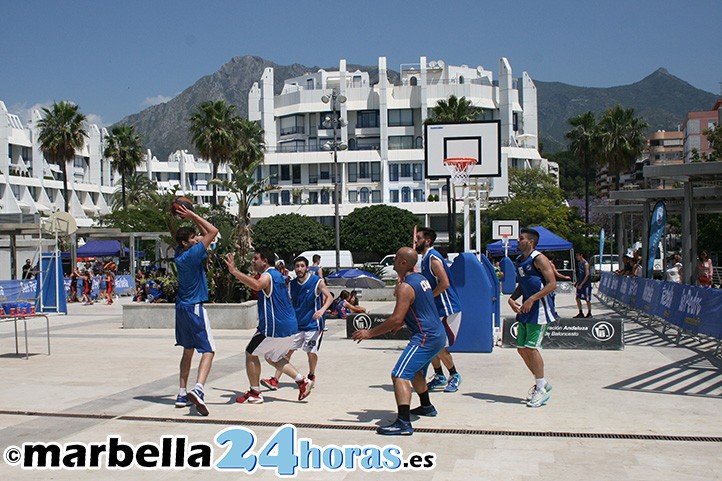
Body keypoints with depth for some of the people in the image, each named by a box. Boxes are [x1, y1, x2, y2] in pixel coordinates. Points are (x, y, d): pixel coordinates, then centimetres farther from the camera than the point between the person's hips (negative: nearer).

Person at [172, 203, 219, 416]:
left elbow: (206, 233, 19)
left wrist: (191, 217, 9)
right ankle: (198, 389, -28)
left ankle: (182, 394, 15)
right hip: (195, 307, -9)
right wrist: (192, 215, -11)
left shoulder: (179, 254, 7)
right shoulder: (192, 254, -16)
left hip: (181, 307, 9)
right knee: (209, 350, -9)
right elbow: (213, 231, -16)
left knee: (188, 350, 16)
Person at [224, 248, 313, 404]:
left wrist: (234, 271, -39)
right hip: (290, 326, 9)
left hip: (275, 327, -9)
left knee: (251, 353, 6)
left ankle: (255, 393, 9)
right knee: (273, 358, 23)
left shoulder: (268, 276, -13)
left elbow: (256, 285, -37)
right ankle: (302, 380, 12)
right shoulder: (278, 276, 17)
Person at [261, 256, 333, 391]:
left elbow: (330, 297, -16)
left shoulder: (317, 282, -10)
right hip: (296, 323, 4)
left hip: (313, 324, -4)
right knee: (287, 350, -1)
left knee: (311, 352, -3)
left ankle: (311, 376, 25)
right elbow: (289, 303, 16)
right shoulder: (292, 284, 5)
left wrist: (322, 310, -33)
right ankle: (275, 380, -1)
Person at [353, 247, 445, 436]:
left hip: (425, 338, -10)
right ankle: (426, 406, 48)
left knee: (400, 376, -16)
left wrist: (370, 333, -15)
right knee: (415, 371, 31)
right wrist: (401, 324, 27)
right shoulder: (421, 279, 12)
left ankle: (403, 423, -27)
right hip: (437, 335, 10)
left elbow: (396, 319, -22)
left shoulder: (405, 287, -18)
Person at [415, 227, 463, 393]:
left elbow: (444, 283, -25)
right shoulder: (425, 258, 13)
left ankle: (455, 376, 12)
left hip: (447, 309, -10)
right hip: (436, 309, 10)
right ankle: (439, 378, 21)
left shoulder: (433, 258, -17)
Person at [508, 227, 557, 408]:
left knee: (531, 347, -11)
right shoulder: (519, 261, 14)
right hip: (526, 309, 9)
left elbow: (552, 284, -18)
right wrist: (512, 298, 4)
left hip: (539, 308, -9)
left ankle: (542, 390, 1)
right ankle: (542, 383, 24)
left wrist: (532, 299, -23)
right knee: (522, 349, 9)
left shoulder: (539, 259, -12)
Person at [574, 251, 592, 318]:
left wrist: (581, 284, -21)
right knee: (578, 298, 6)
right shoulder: (579, 263, 11)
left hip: (586, 284, -8)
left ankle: (589, 313, 13)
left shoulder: (586, 264, -14)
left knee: (587, 299, 1)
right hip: (580, 284, 8)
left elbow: (587, 275, -19)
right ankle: (580, 313, 15)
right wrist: (577, 282, 14)